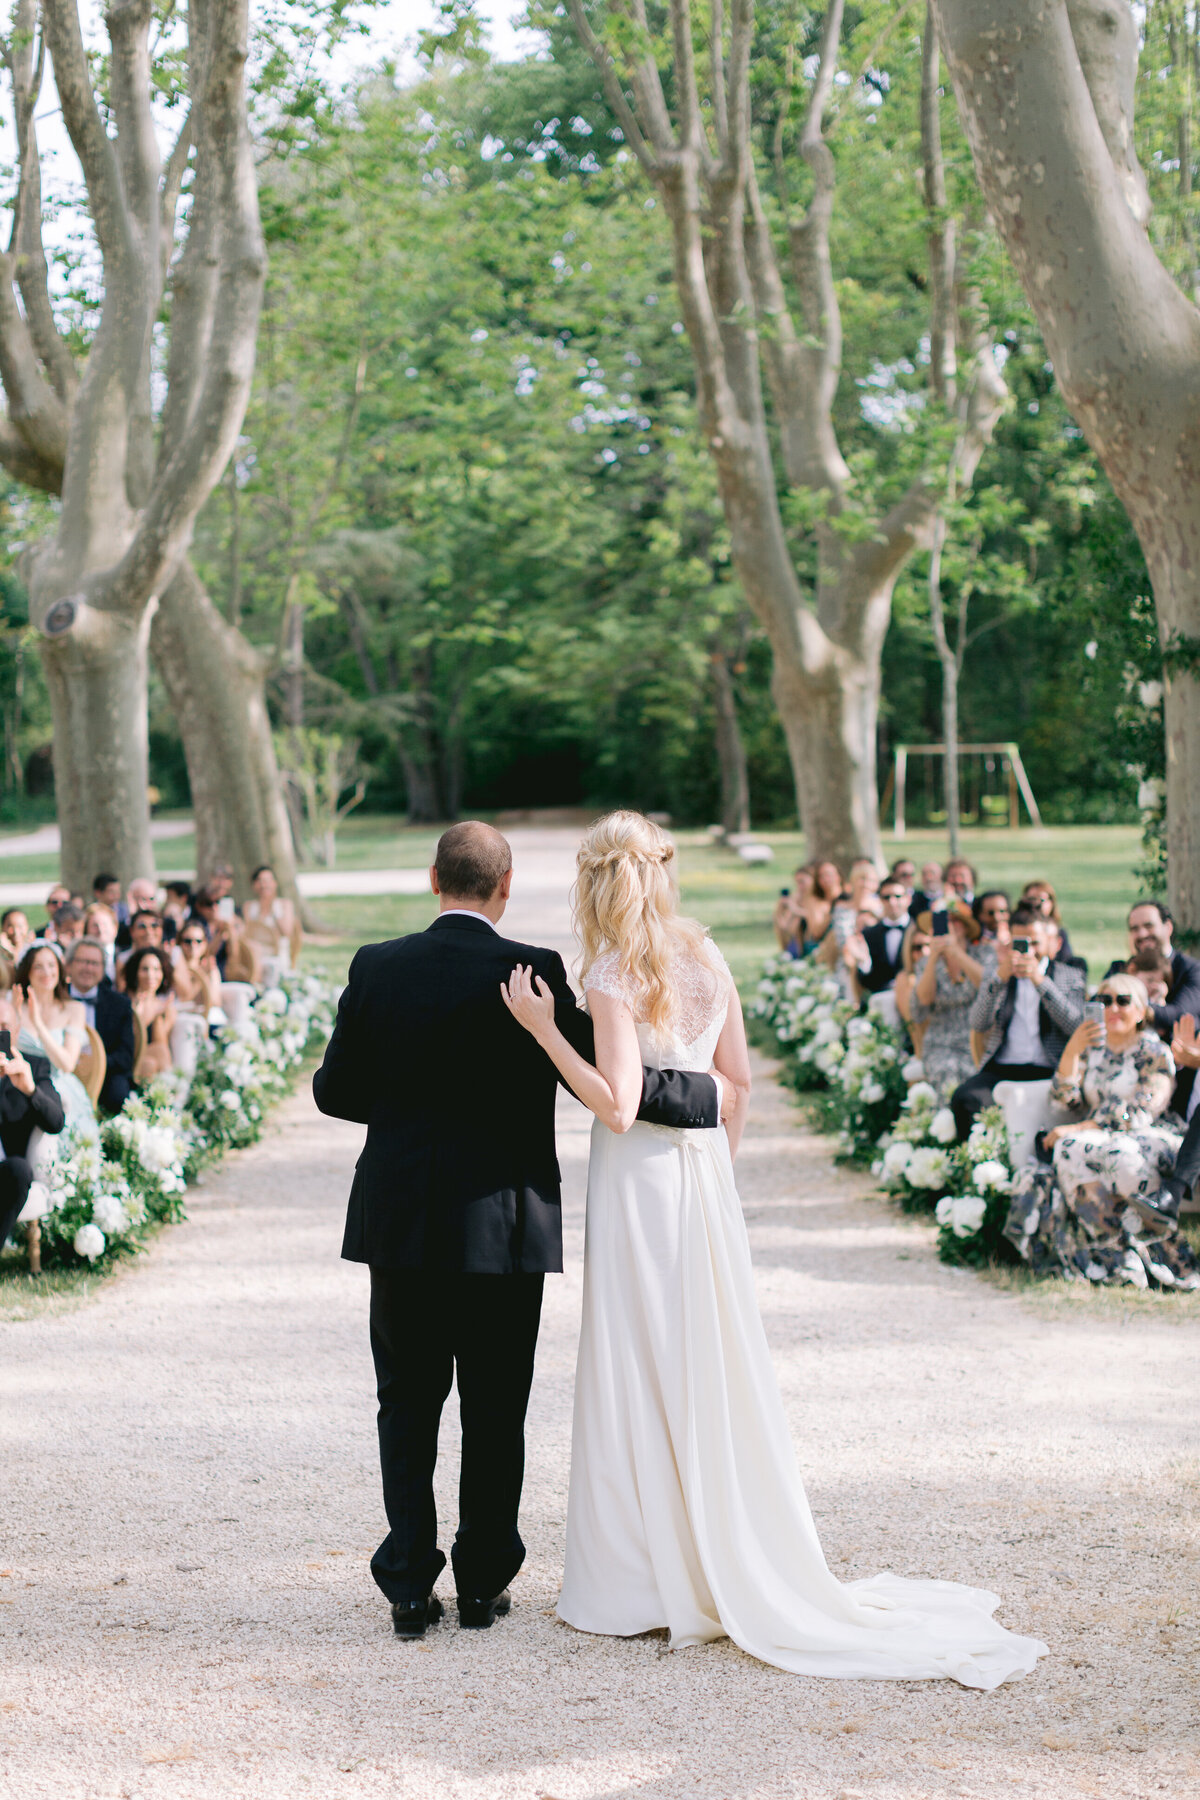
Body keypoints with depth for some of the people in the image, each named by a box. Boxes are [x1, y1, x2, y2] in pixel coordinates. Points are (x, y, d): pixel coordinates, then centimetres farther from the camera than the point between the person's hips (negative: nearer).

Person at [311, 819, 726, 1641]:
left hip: (400, 1224, 2)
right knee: (495, 1413, 11)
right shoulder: (533, 972, -11)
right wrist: (707, 1097, 1)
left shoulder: (376, 968, -2)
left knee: (408, 1405, 12)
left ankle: (410, 1586, 10)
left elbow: (336, 1090, 4)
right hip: (501, 1225, -2)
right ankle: (483, 1583, 18)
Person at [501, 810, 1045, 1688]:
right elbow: (741, 1078, 11)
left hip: (639, 1183, -7)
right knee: (712, 1366, 14)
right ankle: (738, 1567, 22)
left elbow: (617, 1107, -20)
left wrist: (543, 1026, -18)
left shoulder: (614, 974, -15)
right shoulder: (705, 955, 6)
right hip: (703, 1174, 7)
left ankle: (646, 1582, 7)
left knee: (641, 1377, 1)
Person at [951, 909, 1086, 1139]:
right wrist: (1002, 975, -11)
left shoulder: (1071, 977, 16)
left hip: (1047, 1073, -2)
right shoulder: (994, 976, 20)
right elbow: (978, 1024, 2)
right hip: (1000, 1069, 2)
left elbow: (1076, 1025, -3)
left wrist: (1039, 979, -12)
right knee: (964, 1098, -29)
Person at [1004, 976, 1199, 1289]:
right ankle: (1119, 1250, -32)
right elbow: (1065, 1100, 10)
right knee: (1070, 1150, -33)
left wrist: (1077, 1130, -17)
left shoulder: (1155, 1053, 2)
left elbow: (1140, 1114, -11)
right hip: (1096, 1139, 4)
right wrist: (1071, 1052, -5)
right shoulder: (1091, 1047, 18)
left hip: (1143, 1140, -4)